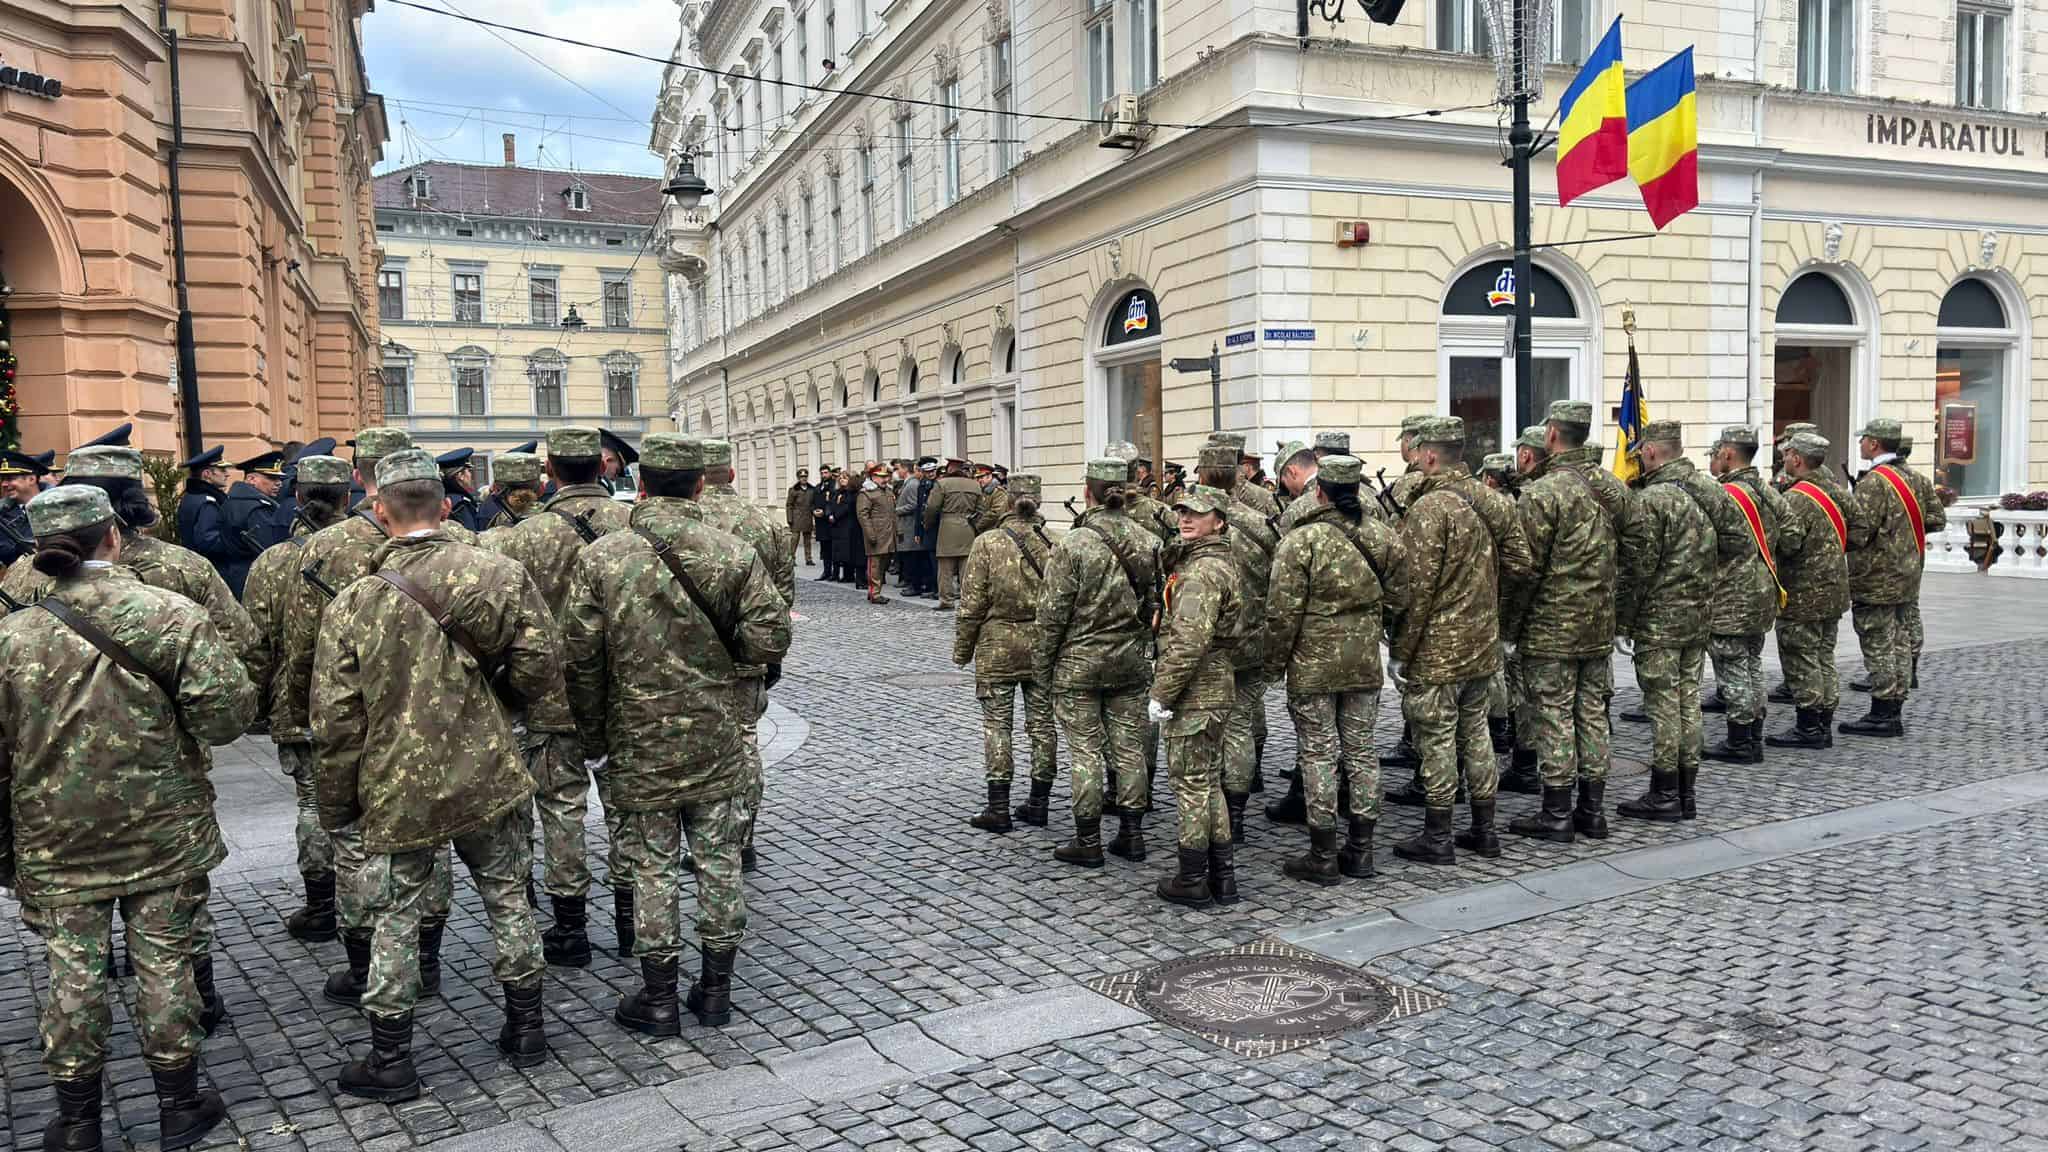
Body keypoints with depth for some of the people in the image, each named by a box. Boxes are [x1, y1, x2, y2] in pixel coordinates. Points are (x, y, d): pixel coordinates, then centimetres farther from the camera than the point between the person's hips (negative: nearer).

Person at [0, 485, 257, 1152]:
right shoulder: (172, 615, -12)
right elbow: (230, 706, -18)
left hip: (58, 845, 1)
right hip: (163, 834, -1)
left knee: (74, 976, 11)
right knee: (164, 965, 9)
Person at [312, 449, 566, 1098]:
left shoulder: (352, 604, -6)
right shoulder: (502, 574, -6)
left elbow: (335, 721, -3)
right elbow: (540, 663, -8)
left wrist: (337, 807, 7)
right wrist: (552, 727, 11)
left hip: (397, 790, -1)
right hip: (489, 778, 1)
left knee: (394, 921, 12)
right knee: (507, 901, 16)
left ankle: (390, 1061, 21)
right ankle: (525, 1030, 27)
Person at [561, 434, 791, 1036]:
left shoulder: (601, 558, -8)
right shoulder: (735, 553, -5)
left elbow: (580, 658, -5)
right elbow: (769, 642, -10)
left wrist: (594, 735, 7)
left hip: (640, 743, -1)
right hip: (718, 741, 1)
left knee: (651, 866, 9)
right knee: (719, 860, 12)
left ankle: (659, 998, 18)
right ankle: (715, 989, 23)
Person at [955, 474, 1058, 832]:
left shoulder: (987, 543, -10)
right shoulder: (1052, 544, -2)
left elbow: (972, 603, -9)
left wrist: (962, 649, 2)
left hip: (998, 645, -3)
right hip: (1043, 645, 3)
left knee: (997, 725, 4)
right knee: (1042, 723, 10)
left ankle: (999, 808, 4)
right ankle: (1038, 804, 18)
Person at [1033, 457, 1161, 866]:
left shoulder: (1073, 545, -15)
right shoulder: (1147, 542, 1)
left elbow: (1053, 613, -13)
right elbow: (1155, 603, 7)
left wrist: (1041, 664, -3)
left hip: (1080, 663, -5)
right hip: (1130, 662, 5)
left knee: (1085, 751, 4)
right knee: (1129, 747, 13)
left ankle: (1088, 841, 10)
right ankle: (1133, 832, 20)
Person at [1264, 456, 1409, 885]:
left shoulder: (1302, 540, -16)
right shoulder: (1383, 536, 1)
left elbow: (1283, 613, -15)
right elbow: (1396, 600, 9)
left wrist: (1274, 663, -3)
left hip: (1314, 665, -5)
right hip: (1366, 664, 5)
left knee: (1319, 755, 3)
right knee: (1361, 751, 13)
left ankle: (1323, 856, 9)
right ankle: (1360, 850, 21)